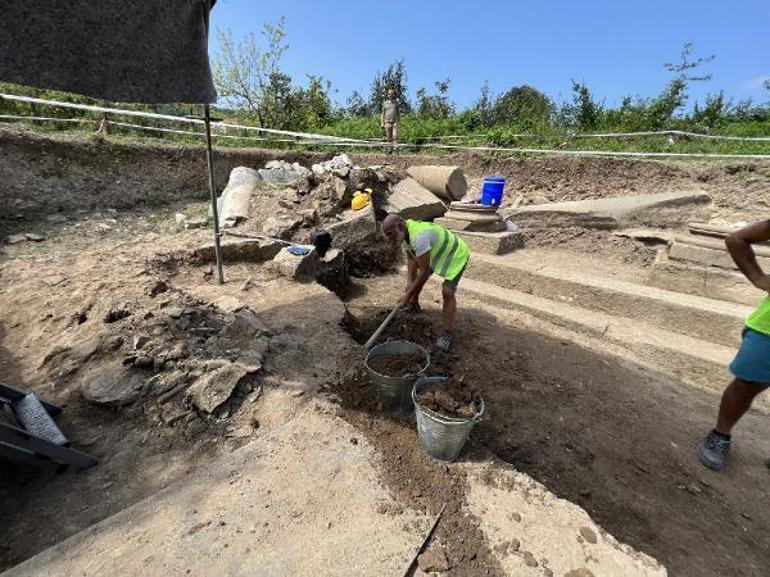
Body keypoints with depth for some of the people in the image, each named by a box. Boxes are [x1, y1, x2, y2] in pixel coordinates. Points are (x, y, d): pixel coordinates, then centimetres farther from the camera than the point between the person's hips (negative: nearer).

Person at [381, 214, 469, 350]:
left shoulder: (418, 236, -39)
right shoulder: (405, 232, -10)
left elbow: (425, 271, -38)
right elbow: (411, 258, -4)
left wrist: (407, 295, -32)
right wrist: (409, 280, -18)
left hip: (456, 255, -9)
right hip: (437, 252, 9)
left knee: (448, 292, -19)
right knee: (413, 274, 15)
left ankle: (447, 335, -8)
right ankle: (414, 305, 37)